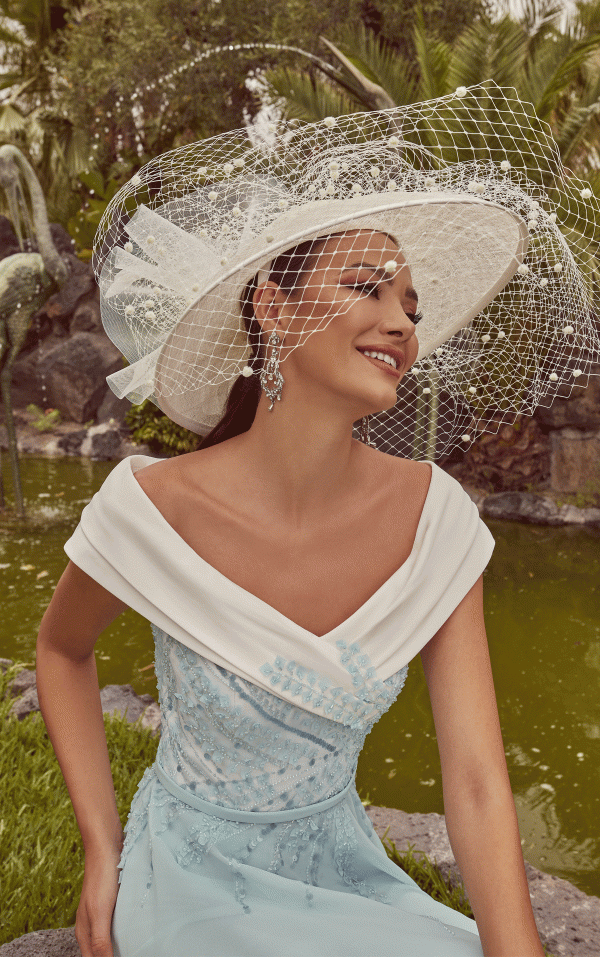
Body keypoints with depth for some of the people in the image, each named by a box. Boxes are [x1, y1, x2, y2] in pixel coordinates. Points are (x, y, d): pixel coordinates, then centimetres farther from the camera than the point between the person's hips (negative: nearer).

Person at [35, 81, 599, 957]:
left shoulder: (435, 515, -15)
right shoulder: (152, 508, -22)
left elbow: (478, 787, -13)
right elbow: (62, 649, -1)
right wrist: (102, 854, -3)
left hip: (343, 873, 3)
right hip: (192, 886, -3)